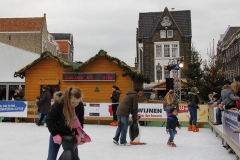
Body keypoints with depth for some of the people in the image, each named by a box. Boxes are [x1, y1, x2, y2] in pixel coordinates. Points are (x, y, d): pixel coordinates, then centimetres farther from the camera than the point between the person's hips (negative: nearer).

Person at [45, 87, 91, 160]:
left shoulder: (79, 106, -18)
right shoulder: (58, 104, -29)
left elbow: (80, 121, -3)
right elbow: (49, 120, -20)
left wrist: (78, 134, -12)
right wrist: (55, 134, -23)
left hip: (71, 134, 3)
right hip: (57, 134, -3)